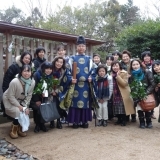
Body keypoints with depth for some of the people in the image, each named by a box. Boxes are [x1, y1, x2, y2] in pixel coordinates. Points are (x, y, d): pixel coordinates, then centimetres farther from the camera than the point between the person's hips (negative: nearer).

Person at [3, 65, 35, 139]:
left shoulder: (32, 82, -17)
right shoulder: (14, 82, -32)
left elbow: (29, 96, -7)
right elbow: (11, 96, -24)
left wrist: (25, 106, -17)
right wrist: (19, 106, -24)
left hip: (21, 101, 5)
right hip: (9, 100, -5)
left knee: (26, 111, -15)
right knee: (18, 112, -23)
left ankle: (20, 129, 9)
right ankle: (13, 130, 0)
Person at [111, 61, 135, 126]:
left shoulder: (124, 73, -9)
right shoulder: (112, 74, 10)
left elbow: (124, 83, -22)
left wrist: (118, 76, -24)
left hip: (123, 94, -5)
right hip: (115, 94, 6)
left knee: (123, 107, -4)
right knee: (117, 108, 6)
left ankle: (123, 120, 11)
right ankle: (119, 119, 21)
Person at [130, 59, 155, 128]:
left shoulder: (147, 72, -16)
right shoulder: (131, 74, -7)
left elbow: (152, 84, -15)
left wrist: (146, 92, -22)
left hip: (147, 93, -2)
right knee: (139, 109, -2)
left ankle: (149, 122, 21)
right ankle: (142, 122, 15)